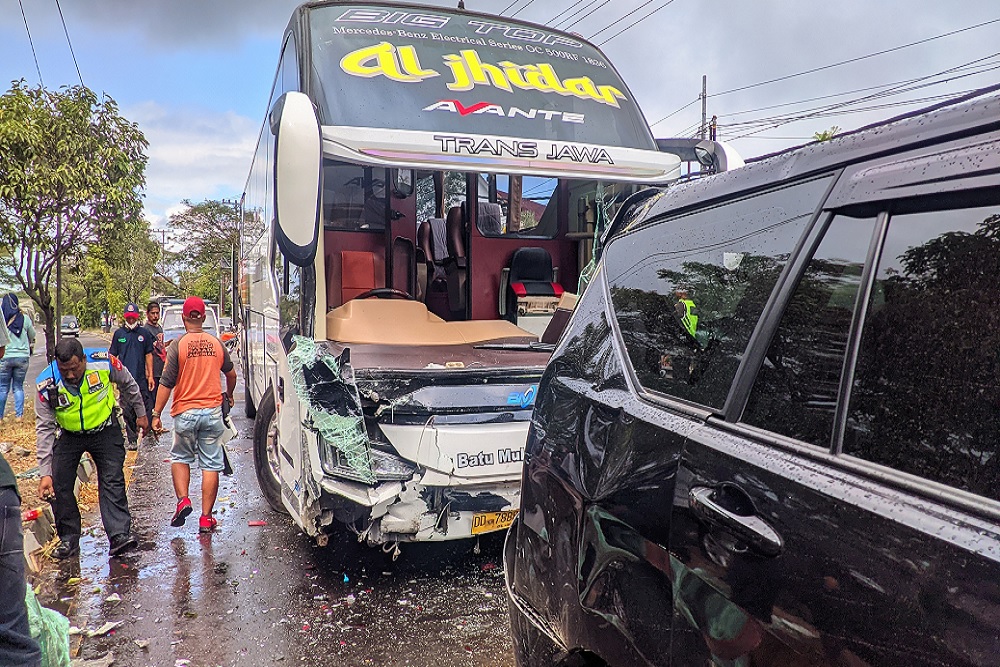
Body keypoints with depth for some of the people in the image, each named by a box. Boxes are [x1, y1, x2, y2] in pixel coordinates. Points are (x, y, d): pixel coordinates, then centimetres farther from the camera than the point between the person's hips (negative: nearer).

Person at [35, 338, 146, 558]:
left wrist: (141, 413, 8)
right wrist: (45, 473, -20)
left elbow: (128, 385, -3)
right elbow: (44, 429, -17)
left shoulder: (104, 362, -26)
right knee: (59, 486, -3)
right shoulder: (47, 385, -24)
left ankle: (120, 534, -11)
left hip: (105, 431, -1)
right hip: (68, 436, 1)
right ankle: (68, 539, 13)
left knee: (112, 481, -10)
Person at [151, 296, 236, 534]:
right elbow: (231, 374, 18)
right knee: (211, 465, 4)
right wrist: (229, 396, 37)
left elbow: (166, 383, -9)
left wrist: (156, 413, -3)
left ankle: (182, 499, 4)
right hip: (212, 411, 2)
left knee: (180, 458, 20)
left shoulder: (179, 345, -7)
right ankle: (206, 518, 7)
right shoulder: (216, 343, 4)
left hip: (186, 412, -2)